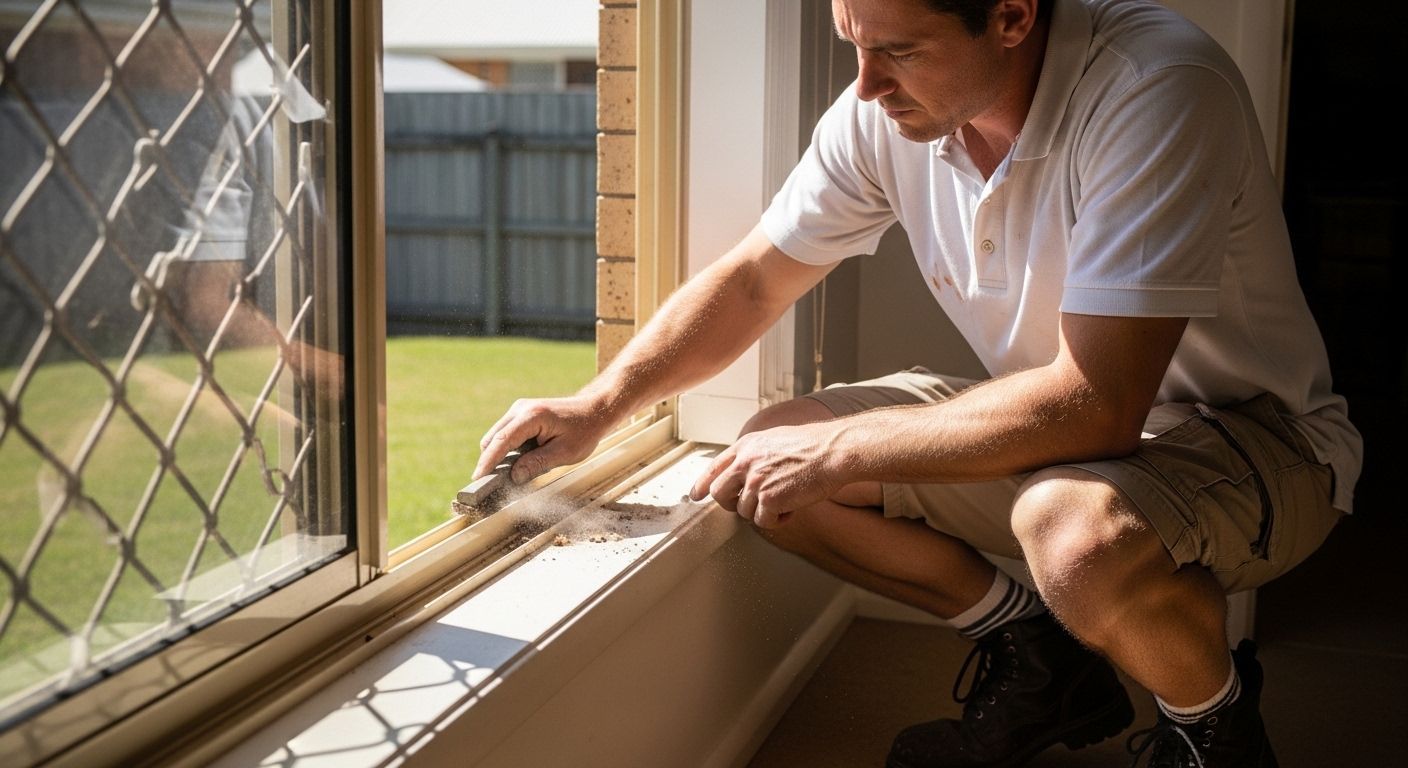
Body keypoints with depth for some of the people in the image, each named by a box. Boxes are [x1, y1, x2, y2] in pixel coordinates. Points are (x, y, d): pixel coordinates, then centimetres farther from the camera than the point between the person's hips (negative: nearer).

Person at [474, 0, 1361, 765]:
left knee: (1086, 538, -40)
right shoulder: (885, 108, -10)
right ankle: (1035, 654, 11)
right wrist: (598, 406, -9)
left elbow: (1094, 406, -34)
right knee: (770, 462, -4)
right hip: (1061, 414, 7)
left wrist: (839, 448, -27)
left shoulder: (1156, 87, -30)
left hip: (1249, 424, -6)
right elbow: (752, 281, 2)